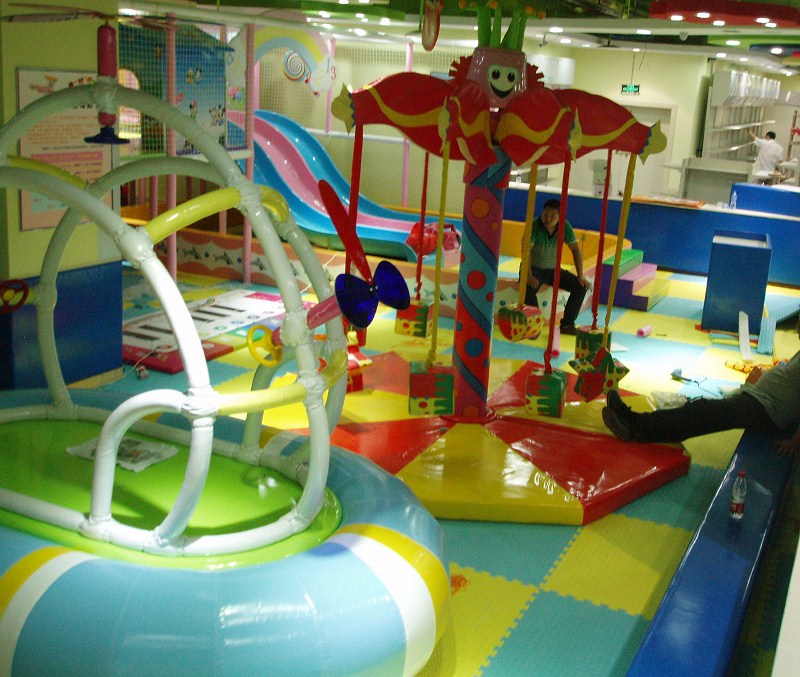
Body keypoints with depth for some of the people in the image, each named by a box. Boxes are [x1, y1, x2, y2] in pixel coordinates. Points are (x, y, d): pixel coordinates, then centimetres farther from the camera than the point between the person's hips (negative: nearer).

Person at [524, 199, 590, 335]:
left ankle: (567, 324, -3)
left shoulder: (565, 227, -7)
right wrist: (529, 276, -39)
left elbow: (576, 250, -3)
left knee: (581, 286, -11)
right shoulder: (534, 226, -19)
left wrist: (580, 276, -11)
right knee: (529, 287, -37)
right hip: (534, 269, -4)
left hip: (553, 269, 4)